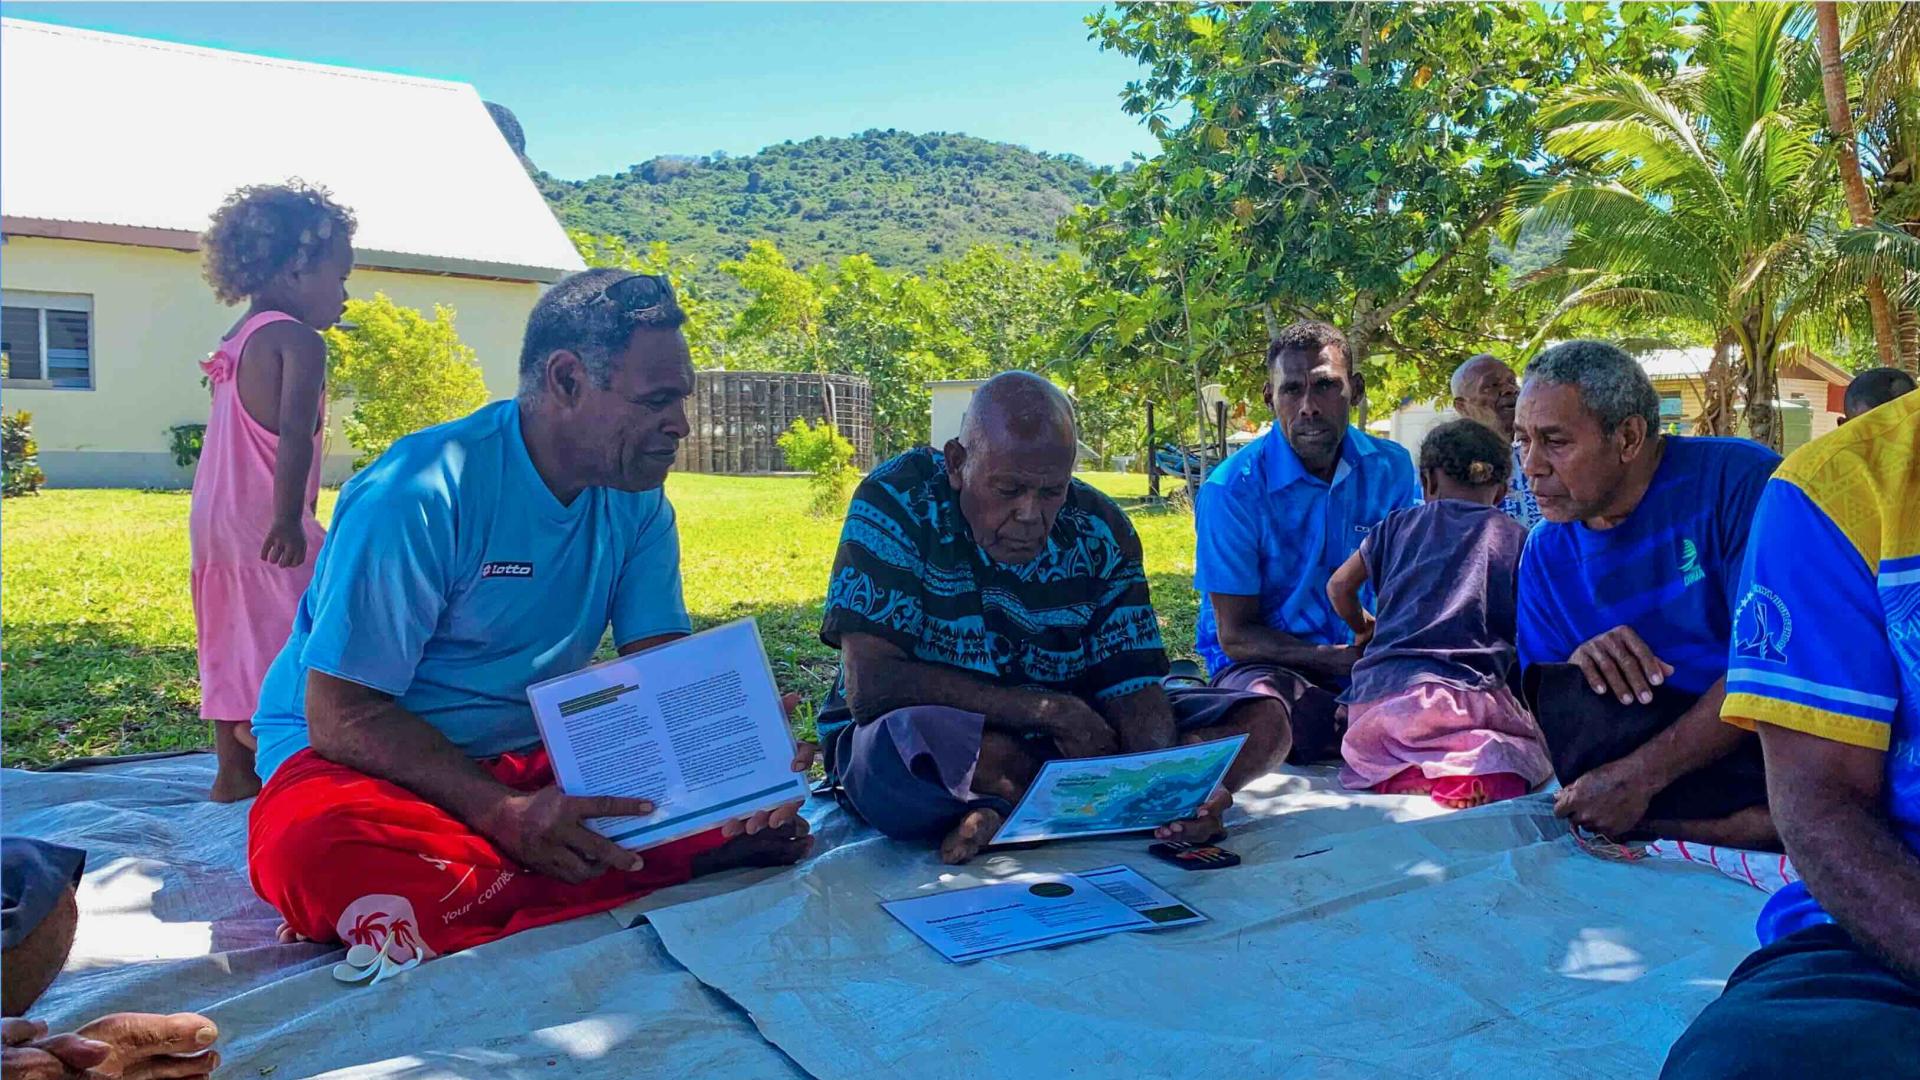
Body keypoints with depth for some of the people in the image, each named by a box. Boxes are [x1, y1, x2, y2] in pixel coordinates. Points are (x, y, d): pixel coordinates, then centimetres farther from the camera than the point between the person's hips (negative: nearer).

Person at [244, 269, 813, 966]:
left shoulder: (636, 504, 1)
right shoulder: (421, 493, -20)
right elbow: (342, 715, -21)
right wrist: (505, 815, -35)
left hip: (536, 758, 6)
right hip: (369, 756, -5)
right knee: (313, 848, -40)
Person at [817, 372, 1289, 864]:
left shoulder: (1099, 530, -6)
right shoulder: (898, 501, -18)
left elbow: (1133, 690, -8)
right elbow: (870, 684, -25)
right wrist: (1051, 709, -24)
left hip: (1057, 741, 5)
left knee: (1262, 723, -10)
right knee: (911, 734, -40)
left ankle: (1007, 810, -20)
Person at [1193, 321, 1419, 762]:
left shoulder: (1391, 469, 3)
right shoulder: (1231, 488, -11)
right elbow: (1235, 635, -9)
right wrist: (1339, 659, -22)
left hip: (1371, 663, 4)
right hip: (1265, 663, -3)